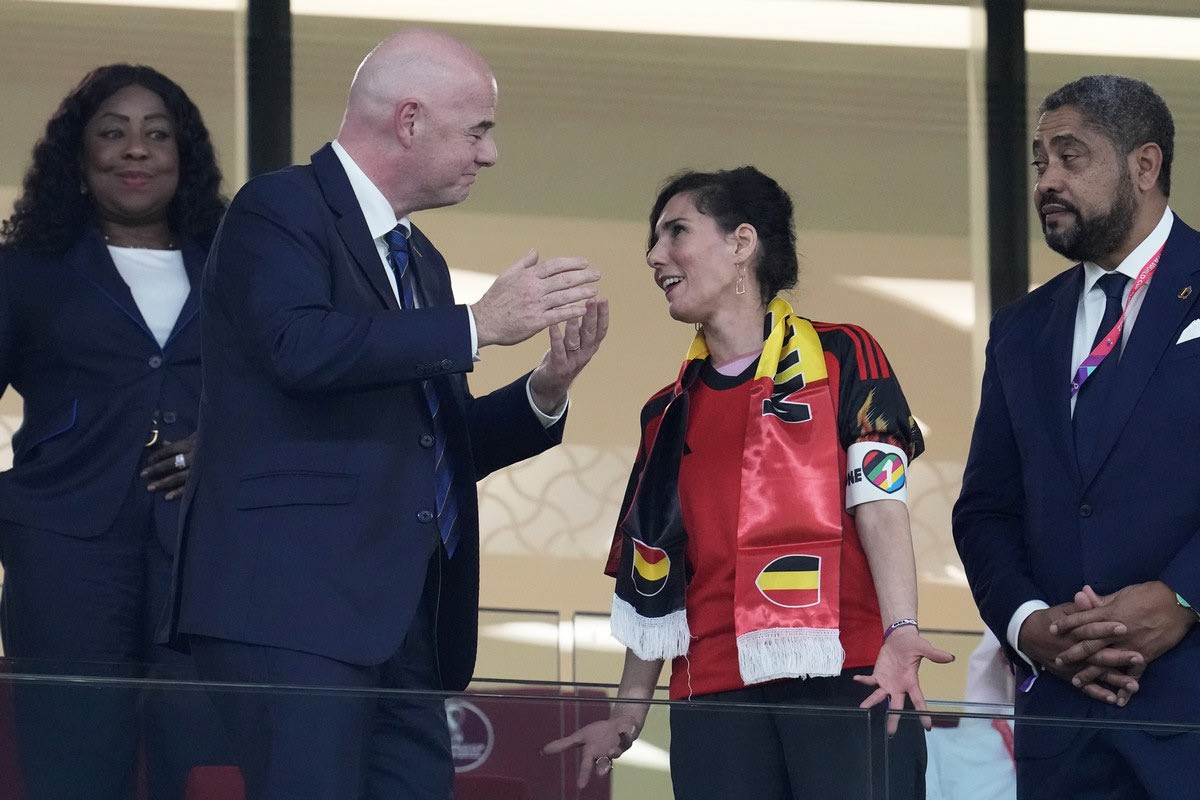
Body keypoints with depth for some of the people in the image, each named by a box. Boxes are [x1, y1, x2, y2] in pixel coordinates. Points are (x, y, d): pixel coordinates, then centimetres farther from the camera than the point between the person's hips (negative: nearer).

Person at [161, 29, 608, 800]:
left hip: (403, 620, 8)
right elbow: (300, 345, -22)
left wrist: (547, 388, 9)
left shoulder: (419, 259, 24)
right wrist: (478, 325, -16)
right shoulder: (279, 210, -2)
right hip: (296, 602, -8)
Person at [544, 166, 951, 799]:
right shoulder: (669, 414, 20)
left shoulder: (841, 359, 6)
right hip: (715, 694, 4)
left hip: (844, 677, -4)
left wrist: (900, 631, -20)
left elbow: (879, 503, -5)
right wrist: (629, 708, 13)